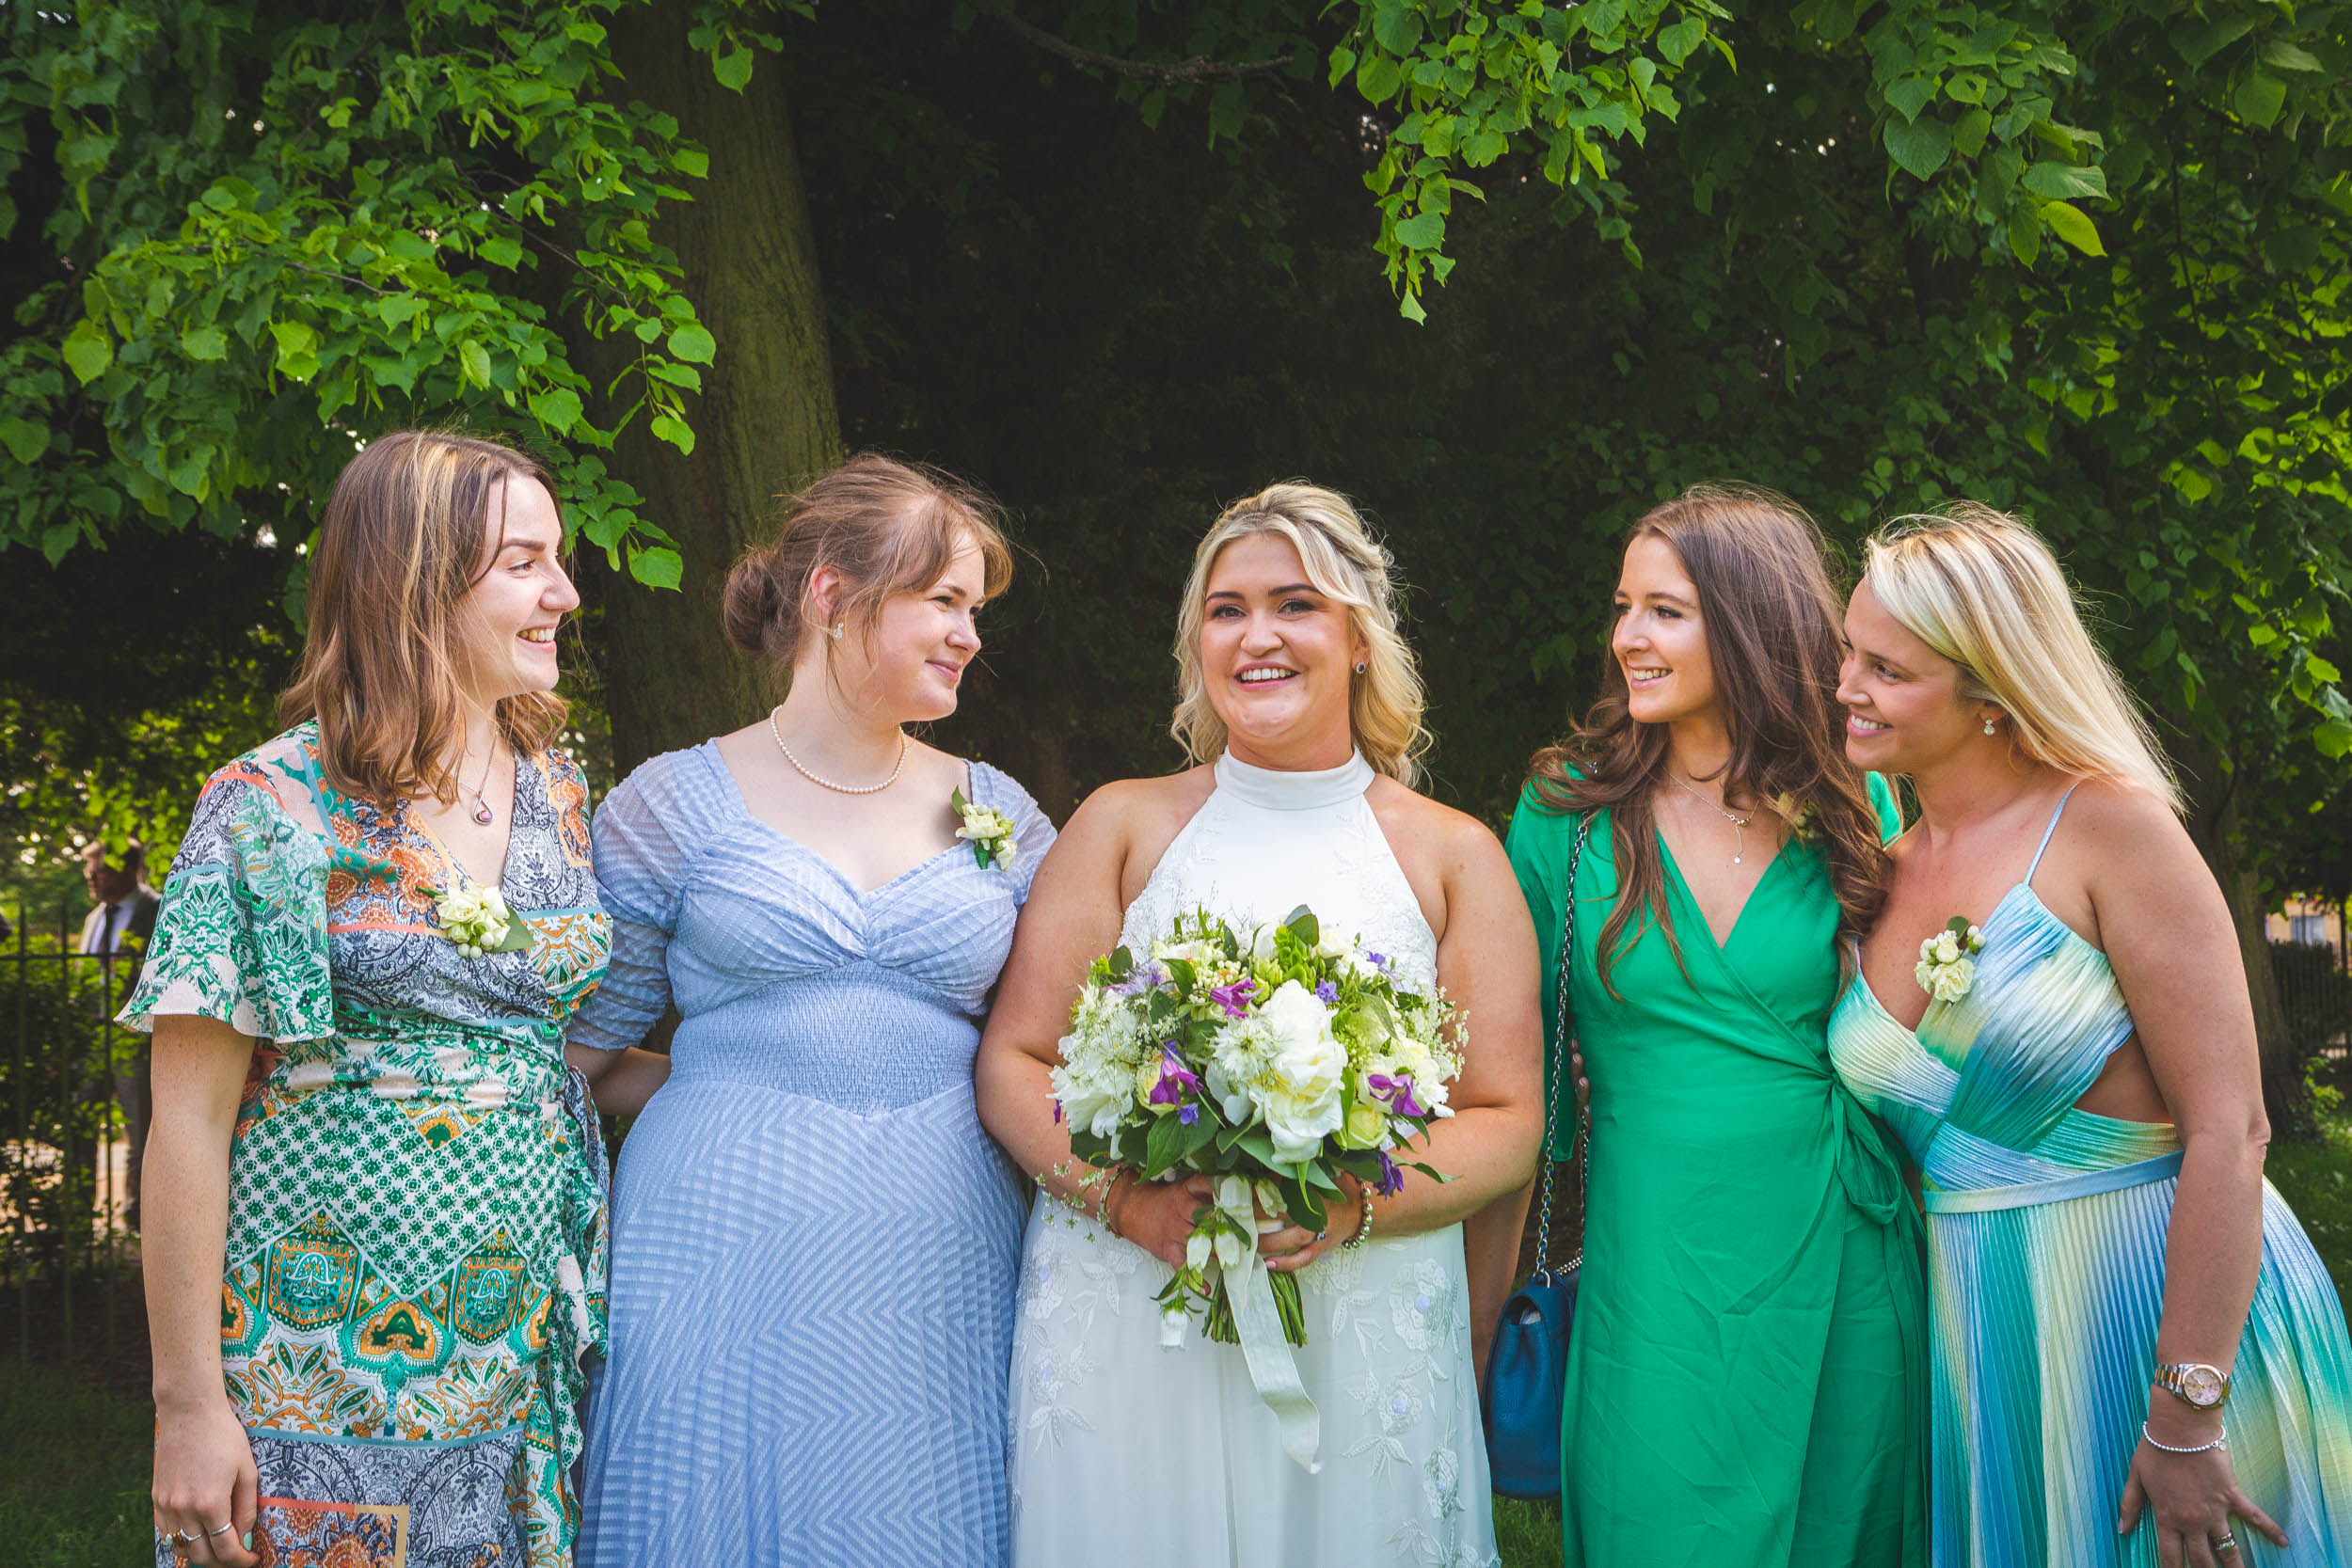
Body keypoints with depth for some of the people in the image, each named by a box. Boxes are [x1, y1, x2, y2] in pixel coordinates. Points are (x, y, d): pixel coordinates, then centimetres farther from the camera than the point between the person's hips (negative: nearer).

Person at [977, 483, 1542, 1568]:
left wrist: (1353, 1207, -16)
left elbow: (1506, 1126, 2)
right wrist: (1124, 1196, -16)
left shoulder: (1454, 857, 5)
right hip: (1123, 1337, 0)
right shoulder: (1123, 826, 6)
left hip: (1366, 1344, 0)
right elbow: (1012, 1066, 3)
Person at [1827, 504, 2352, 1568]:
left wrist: (2185, 1418, -22)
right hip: (1984, 1337, 5)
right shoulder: (1883, 874, 6)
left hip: (2170, 1308, -5)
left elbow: (2227, 1129, -18)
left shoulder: (2110, 825, -12)